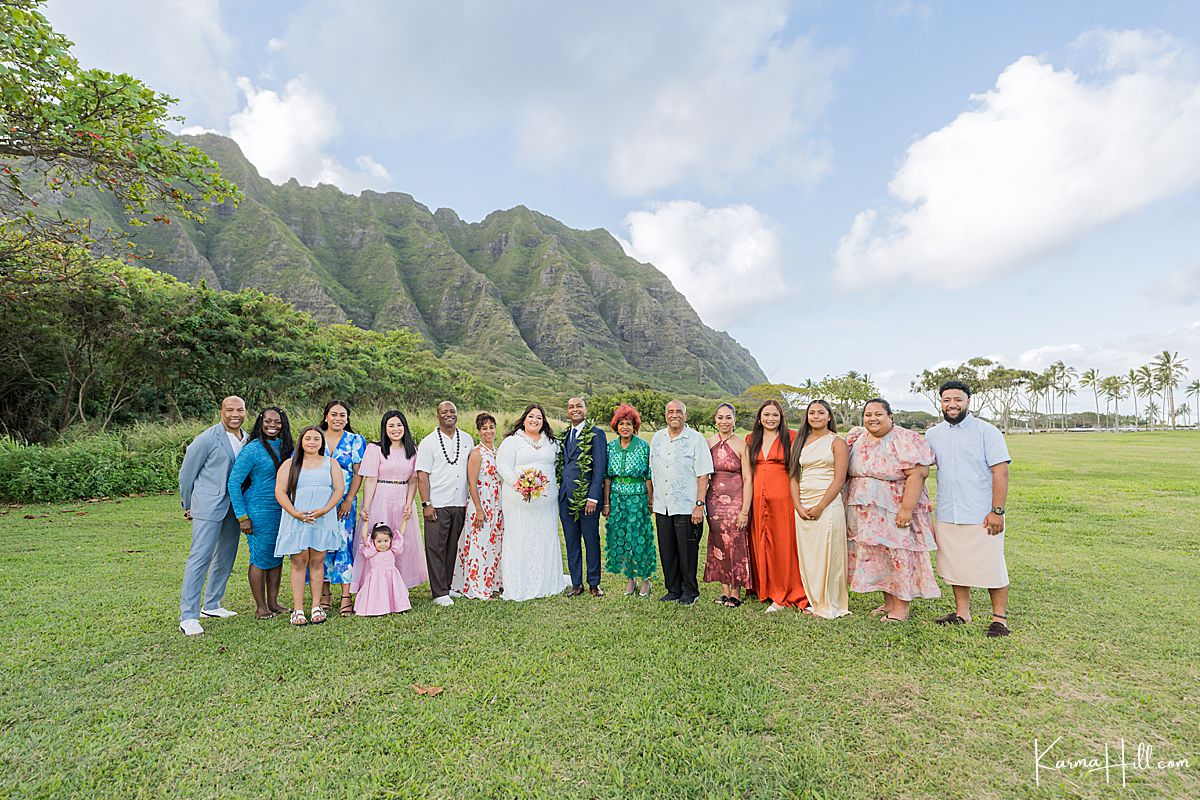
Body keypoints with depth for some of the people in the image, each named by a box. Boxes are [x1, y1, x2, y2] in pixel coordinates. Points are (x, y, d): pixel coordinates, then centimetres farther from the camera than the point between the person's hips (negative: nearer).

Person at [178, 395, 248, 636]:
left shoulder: (248, 440, 7)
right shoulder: (208, 439, -10)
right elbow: (187, 473, -2)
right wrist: (189, 506, 6)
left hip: (234, 508, 7)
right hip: (209, 505, -7)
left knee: (225, 557, 14)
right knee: (200, 557, -7)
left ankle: (211, 605, 29)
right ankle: (188, 617, 0)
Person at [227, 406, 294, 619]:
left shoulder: (286, 447, 6)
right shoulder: (252, 449, -11)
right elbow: (233, 482, -11)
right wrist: (242, 517, -13)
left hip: (282, 510, 6)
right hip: (259, 511, -6)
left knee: (277, 556, 12)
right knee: (261, 557, 2)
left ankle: (273, 603, 24)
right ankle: (260, 607, 15)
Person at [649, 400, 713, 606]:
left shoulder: (696, 439, -5)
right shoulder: (657, 438, 10)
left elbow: (703, 475, -8)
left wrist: (699, 504, -13)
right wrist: (652, 500, 14)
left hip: (687, 507, -4)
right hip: (662, 506, 5)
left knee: (687, 552, 3)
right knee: (667, 551, 10)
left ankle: (690, 591, 20)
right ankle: (673, 590, 25)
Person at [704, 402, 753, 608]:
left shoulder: (741, 445, -6)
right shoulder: (708, 443, 4)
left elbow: (747, 479, -8)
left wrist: (745, 510, -12)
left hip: (735, 500, -4)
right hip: (714, 500, 4)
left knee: (735, 545, 1)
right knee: (718, 544, 9)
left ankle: (736, 592, 15)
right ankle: (724, 590, 21)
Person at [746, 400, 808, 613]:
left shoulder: (790, 437, 1)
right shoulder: (752, 440, 12)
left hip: (782, 498, -4)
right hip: (757, 498, 4)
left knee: (784, 544, 1)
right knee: (761, 544, 9)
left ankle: (783, 595, 12)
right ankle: (765, 590, 22)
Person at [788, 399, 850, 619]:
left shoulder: (837, 442, -1)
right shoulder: (801, 442, 13)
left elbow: (839, 479, -8)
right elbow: (794, 476, 11)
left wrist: (819, 507, -13)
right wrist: (798, 506, -2)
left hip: (828, 506, -5)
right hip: (802, 507, 5)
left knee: (827, 555, -1)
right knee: (806, 556, 9)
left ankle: (830, 606, 13)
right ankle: (814, 601, 23)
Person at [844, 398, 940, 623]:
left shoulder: (905, 440, -12)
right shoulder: (856, 438, 8)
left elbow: (916, 474, -19)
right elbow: (844, 471, 14)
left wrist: (907, 508, -24)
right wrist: (849, 506, 6)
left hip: (895, 511, -6)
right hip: (864, 513, 6)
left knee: (899, 557, 1)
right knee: (875, 557, 13)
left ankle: (901, 606, 14)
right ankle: (888, 602, 27)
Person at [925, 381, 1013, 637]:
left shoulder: (987, 431, -4)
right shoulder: (932, 435, 8)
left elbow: (1001, 472, -8)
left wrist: (997, 511, -14)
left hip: (982, 517, -4)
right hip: (947, 517, 4)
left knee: (992, 568, 3)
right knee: (956, 567, 12)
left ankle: (1000, 618, 18)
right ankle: (962, 613, 25)